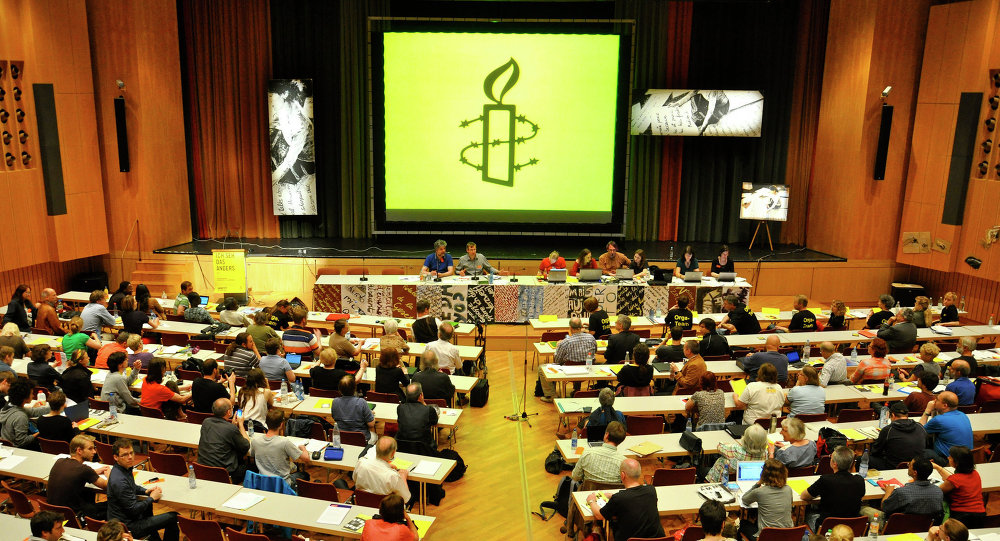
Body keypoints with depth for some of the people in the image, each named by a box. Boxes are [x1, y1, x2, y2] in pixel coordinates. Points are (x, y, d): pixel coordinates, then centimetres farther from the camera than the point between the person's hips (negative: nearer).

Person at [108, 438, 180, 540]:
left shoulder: (125, 468, -1)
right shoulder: (119, 481, -31)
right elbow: (134, 510, -26)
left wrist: (146, 491, 4)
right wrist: (152, 498, -12)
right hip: (127, 527, -10)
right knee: (173, 517, -13)